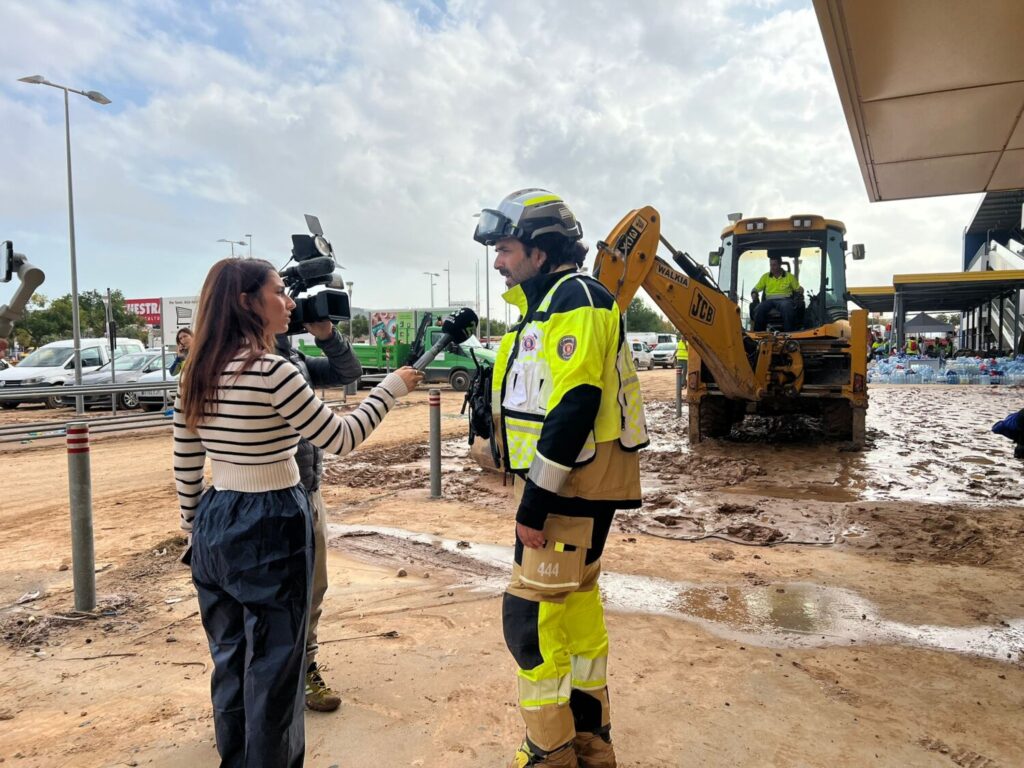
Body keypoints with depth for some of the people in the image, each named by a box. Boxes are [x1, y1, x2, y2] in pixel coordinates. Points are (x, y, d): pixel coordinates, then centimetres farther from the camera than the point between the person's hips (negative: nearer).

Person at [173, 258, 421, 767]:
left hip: (216, 523, 8)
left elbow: (185, 467, 10)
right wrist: (393, 387, -4)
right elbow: (340, 440, -14)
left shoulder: (197, 374, 4)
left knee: (229, 655, 20)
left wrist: (195, 529, 22)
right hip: (270, 528, -8)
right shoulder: (272, 370, -19)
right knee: (272, 663, 8)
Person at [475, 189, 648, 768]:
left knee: (531, 616, -3)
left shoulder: (576, 298, -15)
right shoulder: (547, 304, 16)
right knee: (577, 605, 17)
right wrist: (535, 491, 18)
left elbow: (574, 408, -24)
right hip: (563, 483, 10)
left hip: (573, 486, -10)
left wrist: (535, 501, -22)